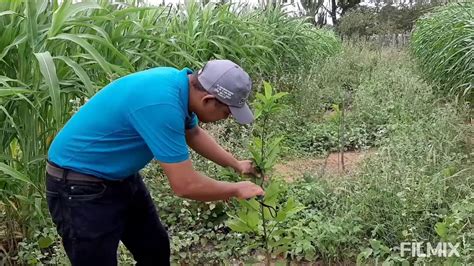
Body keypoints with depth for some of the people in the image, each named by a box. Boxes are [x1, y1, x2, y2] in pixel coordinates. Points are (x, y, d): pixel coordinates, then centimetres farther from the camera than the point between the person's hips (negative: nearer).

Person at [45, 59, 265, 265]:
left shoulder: (179, 82, -5)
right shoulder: (161, 104, -34)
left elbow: (194, 133, 16)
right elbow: (185, 185, -29)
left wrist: (236, 164, 19)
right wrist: (236, 190, -12)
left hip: (120, 177, 9)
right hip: (81, 186, -9)